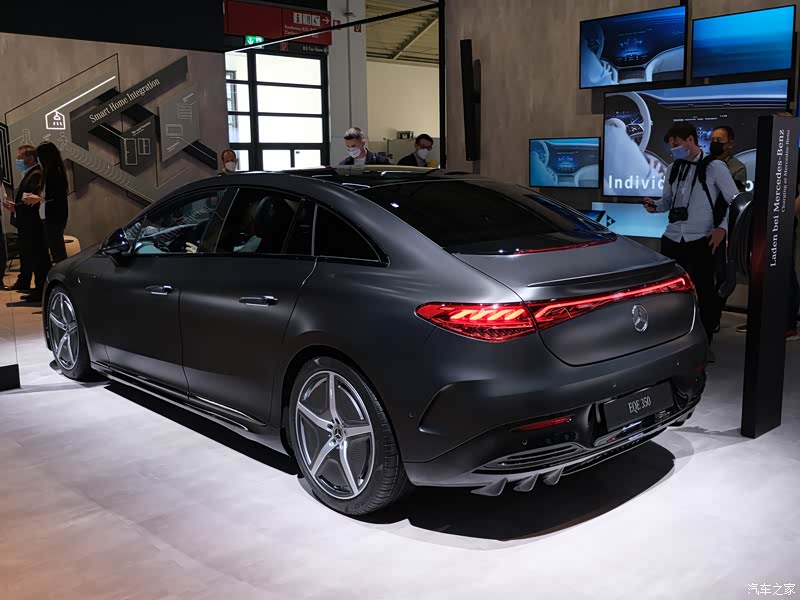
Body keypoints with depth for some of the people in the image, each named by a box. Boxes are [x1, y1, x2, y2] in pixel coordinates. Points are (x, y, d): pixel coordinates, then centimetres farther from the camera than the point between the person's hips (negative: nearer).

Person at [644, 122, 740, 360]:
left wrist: (723, 228, -13)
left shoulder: (714, 167, -3)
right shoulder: (673, 169, 12)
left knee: (704, 292, 1)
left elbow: (736, 201, -2)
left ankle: (704, 344, 15)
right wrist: (655, 206, -2)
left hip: (700, 241, -4)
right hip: (672, 239, 4)